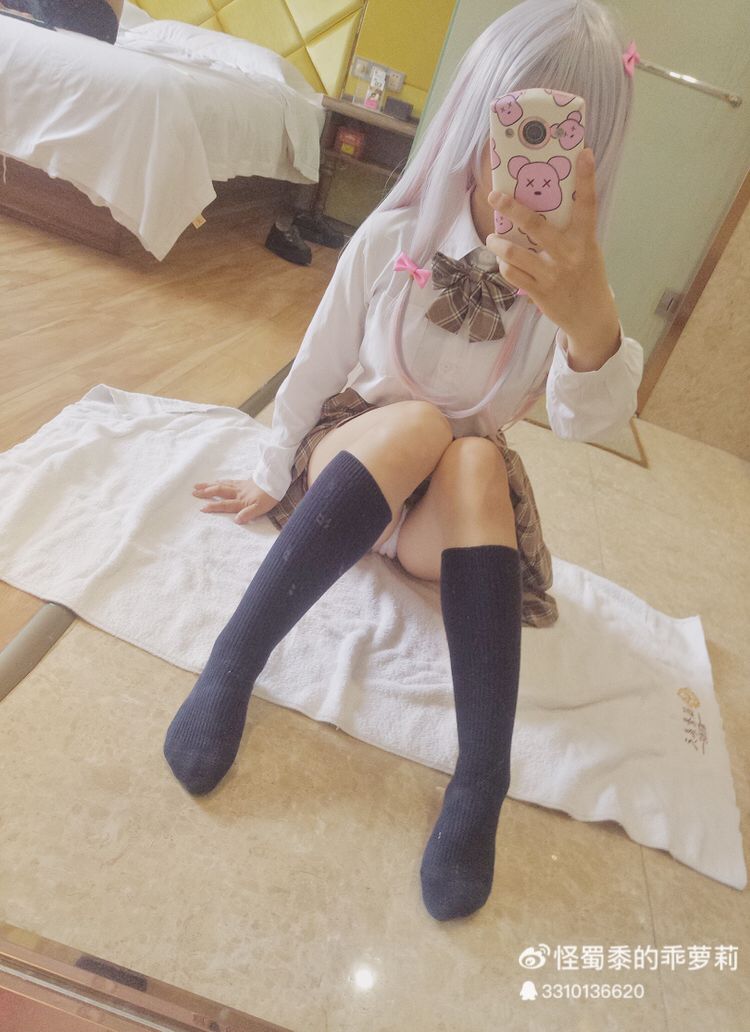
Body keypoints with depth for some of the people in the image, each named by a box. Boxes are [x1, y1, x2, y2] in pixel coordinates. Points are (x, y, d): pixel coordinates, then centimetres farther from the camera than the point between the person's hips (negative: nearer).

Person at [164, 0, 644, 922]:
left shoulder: (569, 277, -7)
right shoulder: (393, 237, -9)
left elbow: (587, 422, -26)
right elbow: (317, 367, -1)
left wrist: (592, 319, -47)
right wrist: (272, 478, 8)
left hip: (448, 509, 1)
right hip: (348, 458, 0)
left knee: (477, 455, -33)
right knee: (418, 421, -33)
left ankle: (481, 782, -36)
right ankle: (233, 663, -32)